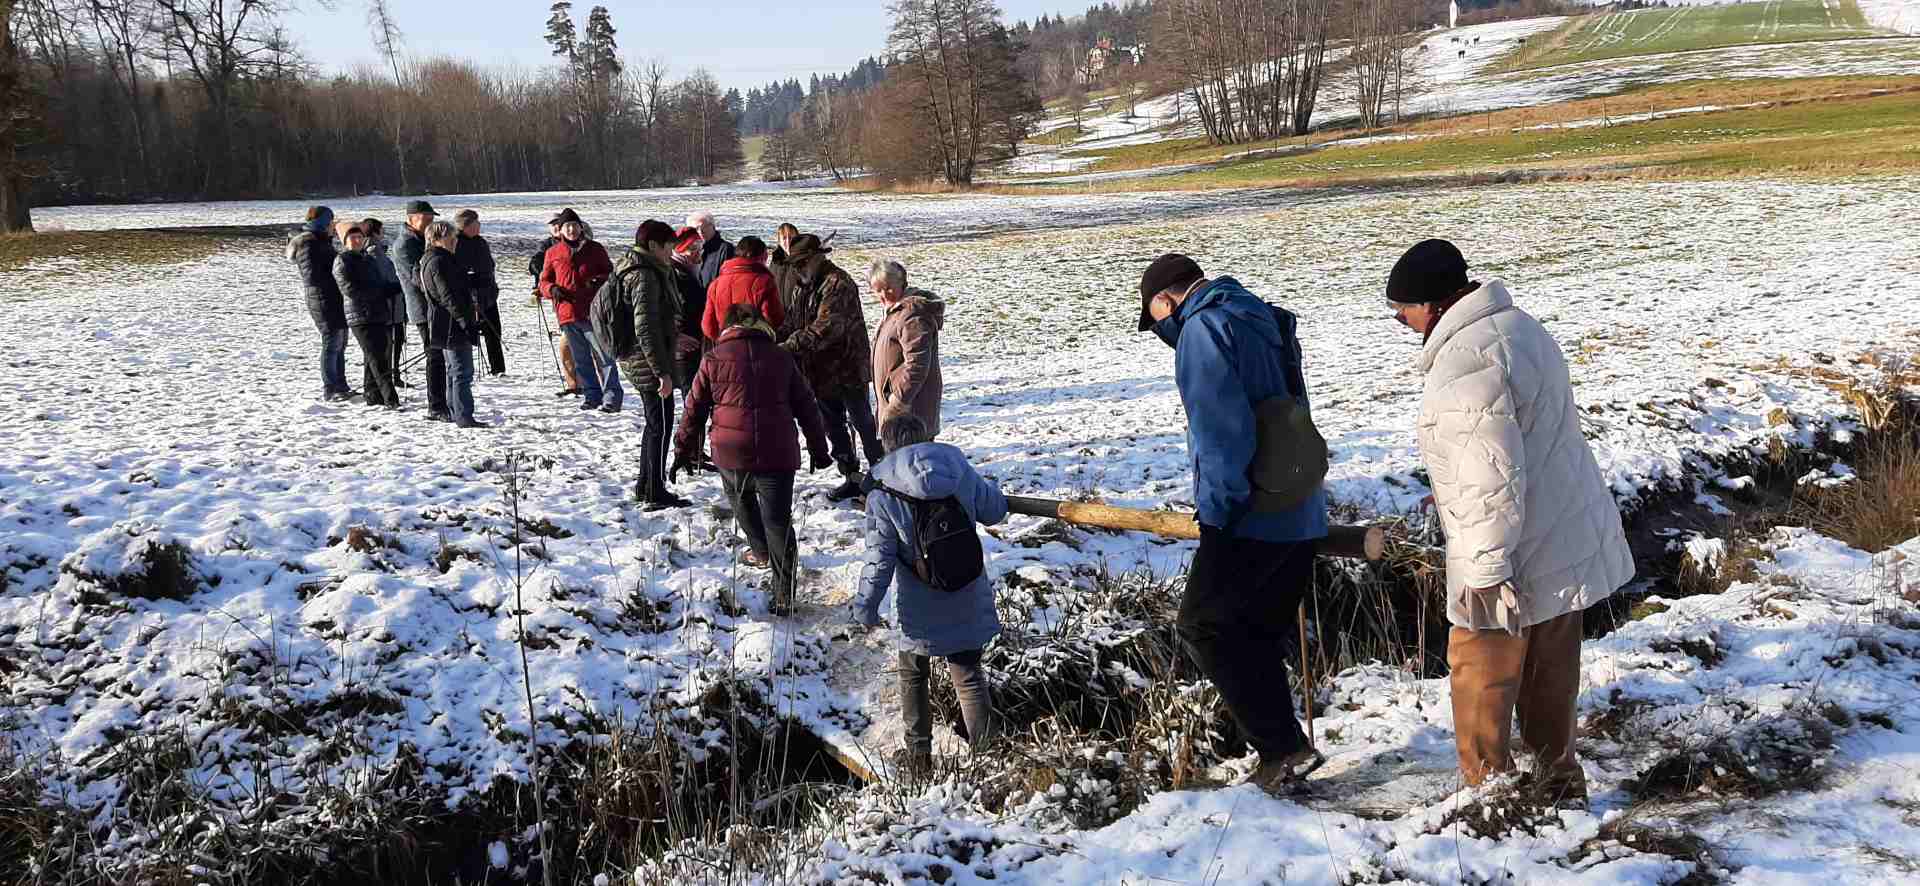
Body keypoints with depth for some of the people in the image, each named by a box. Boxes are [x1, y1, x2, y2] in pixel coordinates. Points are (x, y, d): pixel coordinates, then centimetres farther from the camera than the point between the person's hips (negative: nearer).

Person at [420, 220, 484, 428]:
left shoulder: (429, 260, 17)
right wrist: (467, 322, -23)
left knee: (454, 370, 18)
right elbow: (449, 297, -23)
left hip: (445, 325, 11)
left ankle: (453, 413, 24)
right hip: (453, 325, -11)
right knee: (462, 371, -10)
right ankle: (464, 416, -11)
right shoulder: (439, 261, -17)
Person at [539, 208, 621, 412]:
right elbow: (544, 281, 15)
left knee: (604, 356, -7)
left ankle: (612, 396, -5)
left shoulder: (595, 249, 4)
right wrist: (552, 290, -7)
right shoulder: (553, 253, 9)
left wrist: (599, 281, -12)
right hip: (567, 315, 3)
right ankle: (591, 395, 20)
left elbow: (610, 273, 10)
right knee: (581, 359, 11)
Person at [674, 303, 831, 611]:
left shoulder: (713, 360, 4)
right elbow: (806, 407, 12)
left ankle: (760, 551, 39)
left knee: (740, 498, 31)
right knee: (778, 521, 3)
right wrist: (818, 449, 21)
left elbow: (694, 409, 7)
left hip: (731, 454, 0)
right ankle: (783, 594, -1)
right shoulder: (781, 358, 9)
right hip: (777, 454, 0)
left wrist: (682, 452, 17)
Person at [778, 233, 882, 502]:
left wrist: (790, 346, -34)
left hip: (847, 368, -9)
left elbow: (826, 328, -29)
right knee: (833, 426, 14)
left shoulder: (838, 284, -19)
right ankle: (852, 477, 24)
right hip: (821, 371, 9)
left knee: (863, 423, 1)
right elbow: (792, 323, 10)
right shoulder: (802, 287, 11)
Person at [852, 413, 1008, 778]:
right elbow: (994, 511, 6)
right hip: (967, 603, 3)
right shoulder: (960, 470, -7)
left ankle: (919, 755, 25)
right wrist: (992, 491, 27)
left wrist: (865, 605, -4)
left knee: (913, 677, 18)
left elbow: (880, 557, -15)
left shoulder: (883, 494, -15)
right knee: (969, 675, 17)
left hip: (919, 611, -3)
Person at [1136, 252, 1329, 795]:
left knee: (1204, 627, -1)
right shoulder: (1265, 320, 18)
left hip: (1252, 520, -9)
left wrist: (1217, 507, -13)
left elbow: (1221, 430, -21)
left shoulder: (1204, 329, -11)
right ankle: (1279, 755, 21)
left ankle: (1284, 748, -4)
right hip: (1303, 515, 9)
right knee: (1261, 633, 16)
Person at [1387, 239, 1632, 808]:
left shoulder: (1465, 362, -25)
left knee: (1481, 681, 5)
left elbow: (1492, 477, -27)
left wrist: (1486, 570, -22)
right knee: (1550, 673, 21)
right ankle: (1557, 784, 34)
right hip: (1569, 542, 10)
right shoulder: (1517, 325, 8)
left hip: (1514, 558, -10)